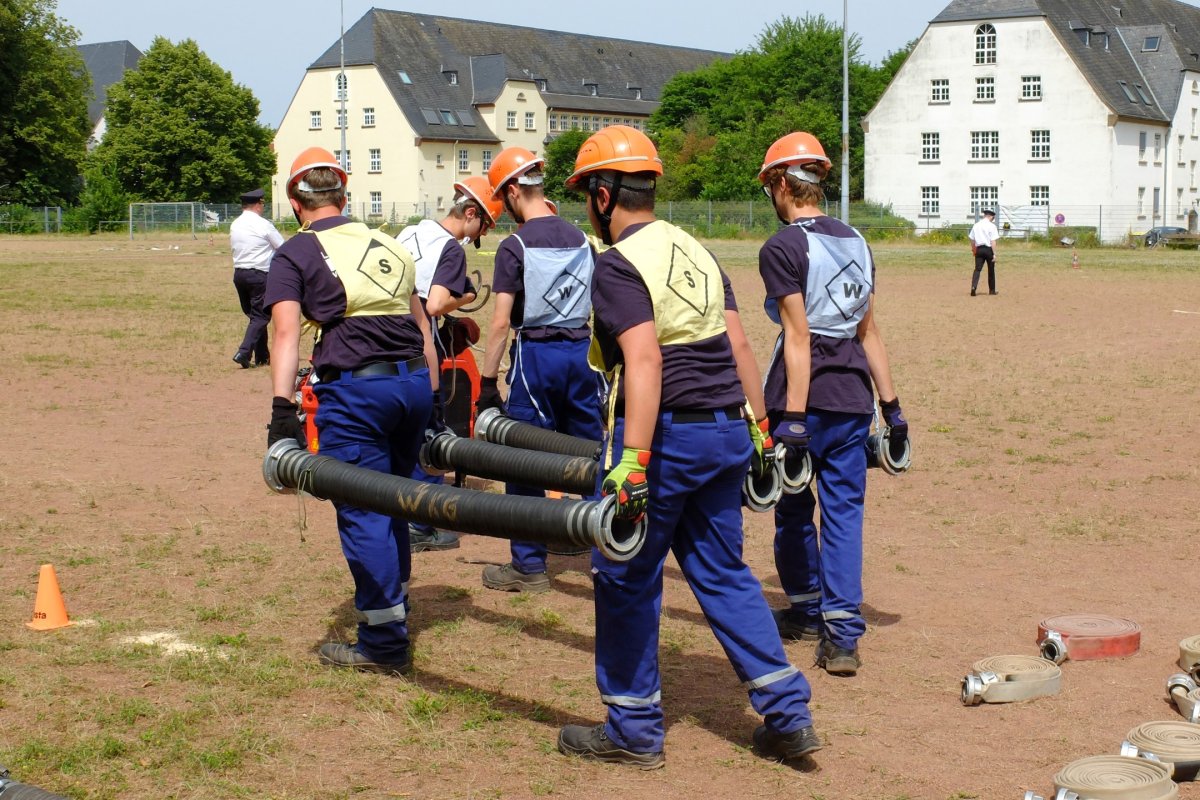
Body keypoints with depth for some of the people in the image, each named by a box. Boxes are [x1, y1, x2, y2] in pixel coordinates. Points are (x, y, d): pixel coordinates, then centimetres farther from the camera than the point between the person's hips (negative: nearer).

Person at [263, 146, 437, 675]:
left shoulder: (294, 255, 3)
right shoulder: (388, 246, 20)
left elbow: (287, 334, -11)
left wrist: (282, 409, -18)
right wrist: (434, 401, 24)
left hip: (355, 389, -6)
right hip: (415, 381, 6)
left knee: (363, 515, 1)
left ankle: (385, 645, 6)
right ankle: (395, 608, 34)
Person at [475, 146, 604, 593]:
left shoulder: (515, 246, -10)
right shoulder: (579, 239, 6)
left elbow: (501, 322, -13)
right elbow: (596, 312, 10)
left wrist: (487, 381, -9)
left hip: (536, 354, -5)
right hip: (582, 351, 5)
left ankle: (529, 566, 6)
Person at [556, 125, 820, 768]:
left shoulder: (618, 264, -11)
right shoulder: (695, 251, 14)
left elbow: (645, 362, -23)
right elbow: (738, 345, 12)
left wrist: (632, 461, -27)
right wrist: (759, 430, 16)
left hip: (666, 432, -8)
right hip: (727, 432, 8)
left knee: (626, 579, 7)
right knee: (722, 572, 16)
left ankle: (634, 729, 16)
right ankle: (787, 715, 12)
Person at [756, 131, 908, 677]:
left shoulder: (783, 248, -10)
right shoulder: (855, 242, 10)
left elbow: (798, 336, -16)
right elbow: (868, 330, 13)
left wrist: (793, 418, -18)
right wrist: (891, 404, 15)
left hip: (805, 392, -5)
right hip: (854, 396, 5)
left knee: (793, 508, 14)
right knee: (844, 509, 6)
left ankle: (805, 612, 31)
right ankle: (842, 635, -2)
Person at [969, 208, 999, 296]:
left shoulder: (976, 225, 7)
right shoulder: (991, 226, -8)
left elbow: (972, 240, 11)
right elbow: (993, 241, -13)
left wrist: (974, 251, 23)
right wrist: (994, 254, -12)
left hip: (979, 249, 3)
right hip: (988, 249, -3)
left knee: (977, 269, -1)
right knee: (991, 270, 10)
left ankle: (973, 287, -22)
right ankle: (992, 290, 19)